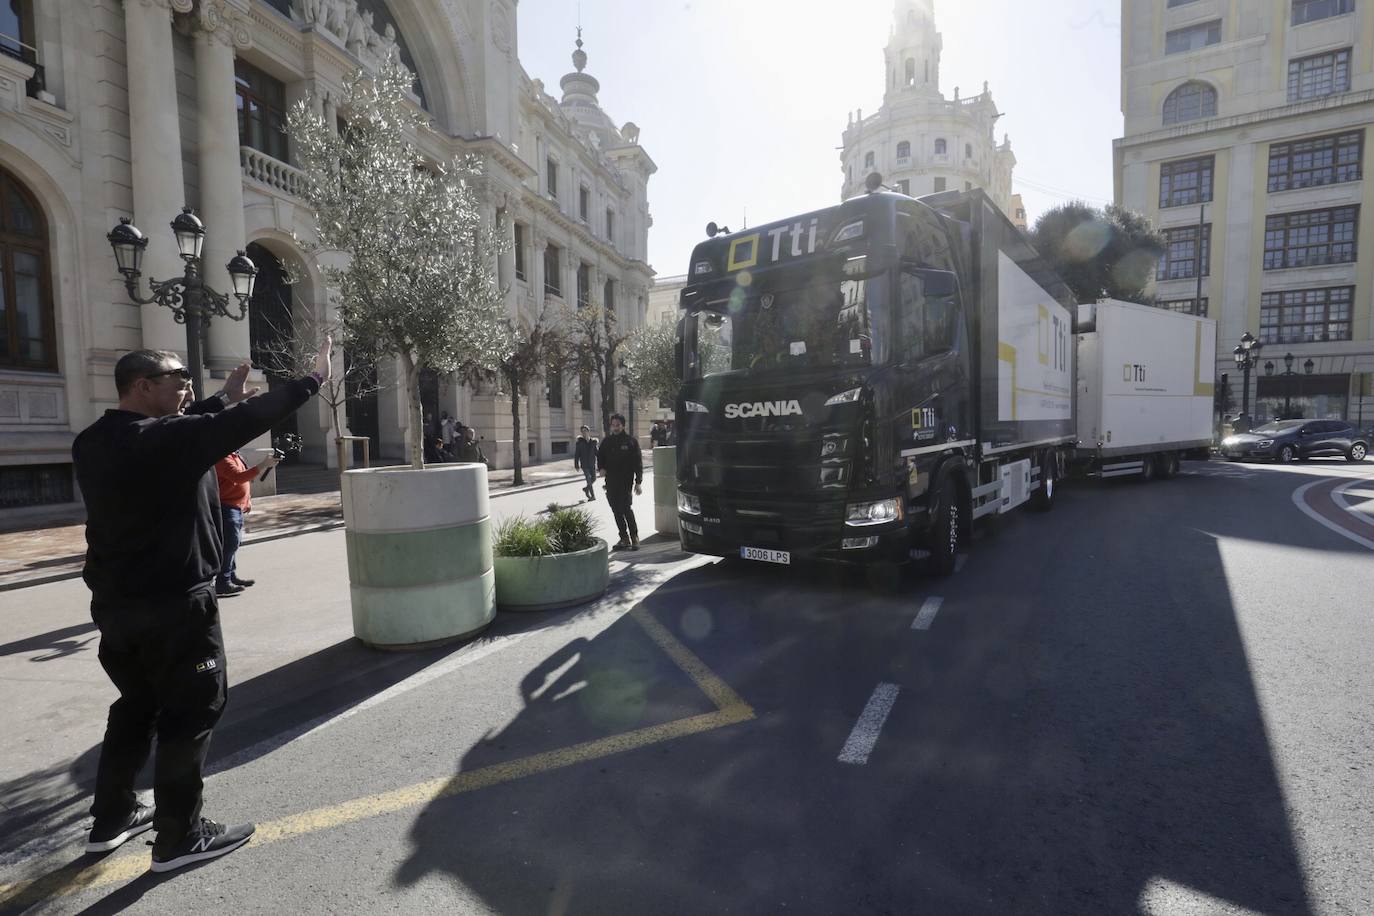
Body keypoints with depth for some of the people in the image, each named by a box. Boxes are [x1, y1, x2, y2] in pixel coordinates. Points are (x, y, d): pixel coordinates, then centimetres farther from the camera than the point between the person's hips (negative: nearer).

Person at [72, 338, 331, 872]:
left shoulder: (95, 442, 5)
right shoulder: (162, 439, -21)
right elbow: (247, 422, -20)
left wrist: (222, 399, 23)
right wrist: (313, 380, -12)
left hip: (114, 603, 9)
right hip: (172, 605, -9)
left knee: (138, 705, 24)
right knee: (193, 710, 5)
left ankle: (112, 818, 36)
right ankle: (179, 838, 15)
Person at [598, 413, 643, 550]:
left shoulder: (630, 441, -3)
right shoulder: (607, 441, 10)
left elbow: (638, 462, -4)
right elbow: (600, 455, 24)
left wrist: (638, 483, -9)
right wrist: (602, 468, 4)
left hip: (625, 481, -5)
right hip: (611, 481, 5)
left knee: (625, 508, -13)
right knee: (616, 510, 8)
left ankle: (634, 537, 2)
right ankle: (624, 538, 17)